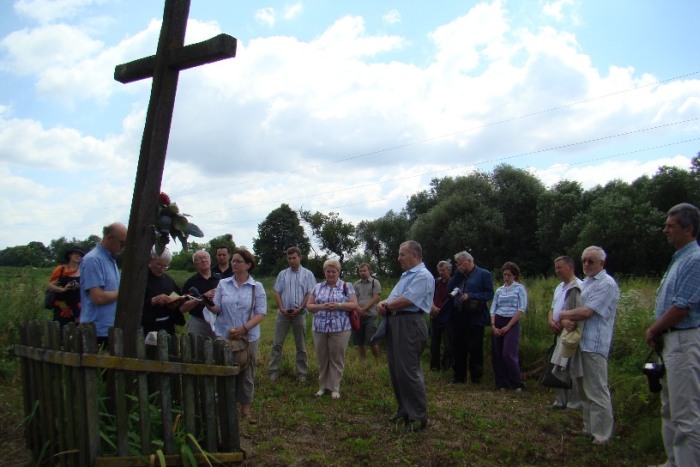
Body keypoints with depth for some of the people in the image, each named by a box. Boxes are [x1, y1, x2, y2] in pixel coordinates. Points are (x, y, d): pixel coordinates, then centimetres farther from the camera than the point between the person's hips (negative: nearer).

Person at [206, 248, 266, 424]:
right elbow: (217, 309, -1)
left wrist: (244, 328, -20)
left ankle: (245, 408, 21)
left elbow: (261, 313, -7)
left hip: (248, 337, -1)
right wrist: (207, 304, -23)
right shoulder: (223, 284, 2)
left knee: (246, 372, 8)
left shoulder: (257, 287, -2)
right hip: (223, 335, 1)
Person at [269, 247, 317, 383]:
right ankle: (274, 371, 10)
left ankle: (302, 373, 15)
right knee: (277, 343, 3)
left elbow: (310, 294, -4)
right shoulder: (282, 274, 7)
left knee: (301, 346, 6)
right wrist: (282, 308, -10)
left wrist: (299, 309, -14)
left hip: (299, 314, -1)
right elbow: (277, 293, 4)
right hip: (283, 313, 2)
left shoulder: (308, 274, 1)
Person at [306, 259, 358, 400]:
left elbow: (354, 305, -3)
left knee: (337, 358, 3)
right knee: (322, 358, 10)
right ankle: (323, 386, 23)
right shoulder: (318, 287, 10)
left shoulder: (347, 286, 2)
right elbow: (309, 306, 8)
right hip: (320, 328, 3)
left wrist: (338, 305, -18)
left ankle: (335, 388, 14)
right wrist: (321, 307, -12)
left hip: (340, 329, -3)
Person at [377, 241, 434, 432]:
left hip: (409, 325, -10)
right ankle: (405, 410, 26)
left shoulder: (423, 275, -12)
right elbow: (393, 297, 20)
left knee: (408, 371, -7)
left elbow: (406, 300, -21)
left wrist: (386, 306, -4)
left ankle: (419, 416, 4)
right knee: (396, 370, 14)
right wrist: (384, 303, -4)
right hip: (395, 324, 10)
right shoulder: (406, 275, 20)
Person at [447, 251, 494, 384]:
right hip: (459, 317, 6)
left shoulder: (483, 274, -3)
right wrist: (458, 273, -2)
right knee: (458, 348, 10)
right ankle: (459, 377, 20)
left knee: (475, 349, 4)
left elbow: (490, 293, -9)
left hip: (475, 318, -6)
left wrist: (470, 296, -18)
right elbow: (449, 288, 6)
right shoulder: (460, 275, 15)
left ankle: (476, 377, 16)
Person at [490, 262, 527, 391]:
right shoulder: (499, 290, 12)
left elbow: (522, 309, -9)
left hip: (512, 323, -5)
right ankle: (502, 384, 13)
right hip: (497, 323, 5)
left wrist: (508, 326, -12)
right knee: (496, 355, 3)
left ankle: (517, 384, 0)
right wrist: (493, 326, -7)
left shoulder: (520, 288, -1)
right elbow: (493, 309, 9)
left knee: (508, 354, -14)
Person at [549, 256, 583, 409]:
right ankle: (561, 400, 24)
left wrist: (561, 324, -16)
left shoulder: (577, 287, -13)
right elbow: (553, 308, 20)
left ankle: (574, 403, 6)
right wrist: (551, 322, 0)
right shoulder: (559, 287, 17)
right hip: (560, 334, 9)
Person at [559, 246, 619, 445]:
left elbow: (586, 312, -19)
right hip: (580, 343, 9)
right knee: (585, 391, 16)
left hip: (594, 346, -9)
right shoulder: (584, 284, 17)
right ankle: (589, 429, 26)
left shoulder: (607, 284, -11)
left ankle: (601, 435, 6)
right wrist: (565, 321, -9)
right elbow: (568, 311, 14)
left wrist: (564, 315, -3)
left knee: (597, 392, -3)